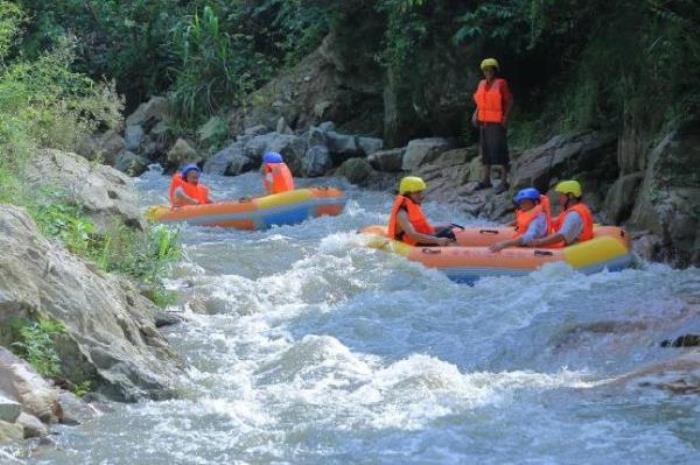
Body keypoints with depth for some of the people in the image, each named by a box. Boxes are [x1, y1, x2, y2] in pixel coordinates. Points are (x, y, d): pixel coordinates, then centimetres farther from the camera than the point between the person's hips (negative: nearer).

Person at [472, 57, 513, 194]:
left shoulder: (501, 84, -8)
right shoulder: (482, 84, 12)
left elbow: (509, 101, -6)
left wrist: (505, 118, -14)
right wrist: (476, 114, 8)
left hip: (497, 123, -7)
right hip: (484, 122, 7)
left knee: (499, 150, -10)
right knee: (485, 150, 12)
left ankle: (504, 181, -6)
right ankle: (486, 180, 20)